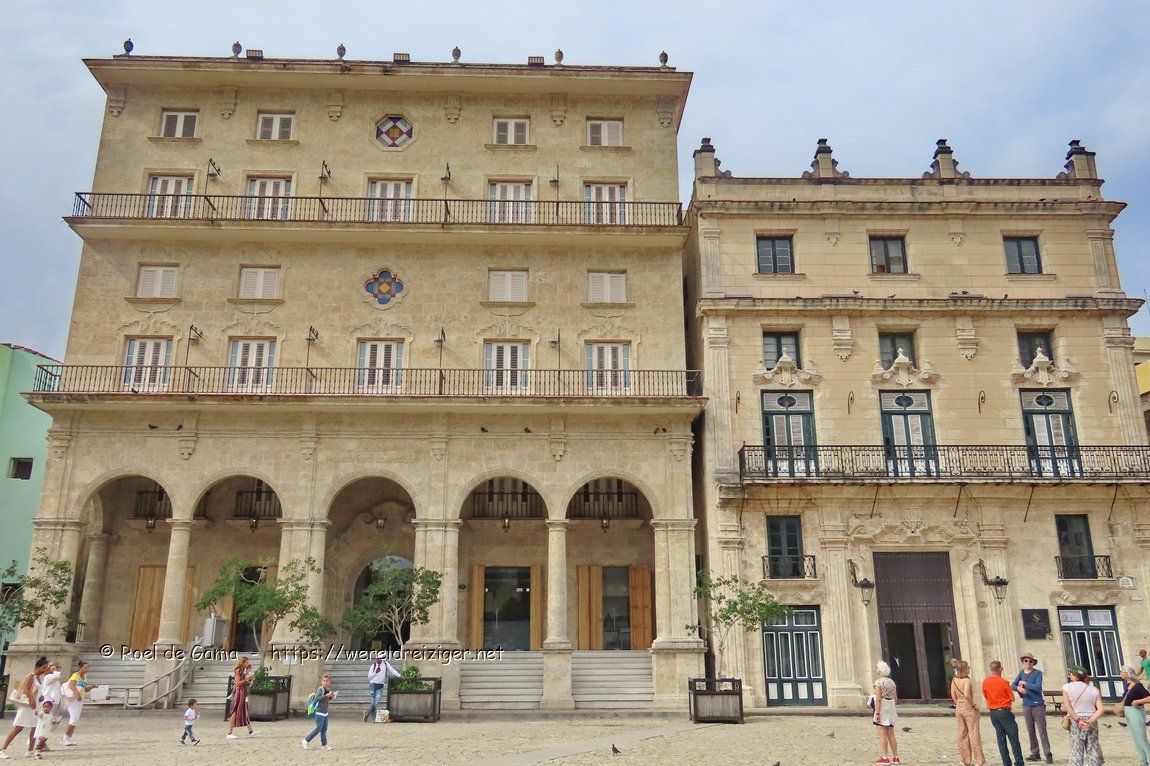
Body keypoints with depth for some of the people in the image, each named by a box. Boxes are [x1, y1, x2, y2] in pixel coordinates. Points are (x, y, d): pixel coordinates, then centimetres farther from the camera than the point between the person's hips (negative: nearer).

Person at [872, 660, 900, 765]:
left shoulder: (878, 682, -13)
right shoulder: (892, 682, 9)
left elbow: (878, 699, -18)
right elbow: (896, 698, 11)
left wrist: (877, 713, -17)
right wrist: (894, 710, 20)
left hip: (882, 709, -7)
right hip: (891, 709, 7)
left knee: (882, 734, -2)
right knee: (891, 735, 13)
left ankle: (884, 757, -3)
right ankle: (895, 757, 16)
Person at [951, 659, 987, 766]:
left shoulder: (954, 680, 2)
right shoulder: (966, 680, -18)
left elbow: (953, 695, 5)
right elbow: (967, 695, -31)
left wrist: (958, 704, 15)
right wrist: (973, 704, -17)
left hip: (959, 708, 7)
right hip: (968, 708, -7)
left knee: (962, 733, 13)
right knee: (973, 733, 2)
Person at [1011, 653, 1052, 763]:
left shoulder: (1038, 673, -8)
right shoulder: (1021, 672, 8)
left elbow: (1038, 687, -21)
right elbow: (1012, 686, 8)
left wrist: (1024, 683, -12)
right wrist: (1019, 688, -13)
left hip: (1038, 705, -5)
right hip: (1026, 706, 5)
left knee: (1042, 731, -8)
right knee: (1030, 731, 9)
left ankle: (1048, 754, -5)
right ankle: (1035, 754, 16)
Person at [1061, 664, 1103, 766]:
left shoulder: (1067, 687, -1)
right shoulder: (1094, 690, 6)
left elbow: (1068, 707, -9)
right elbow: (1100, 710, -5)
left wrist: (1078, 720, -9)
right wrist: (1090, 721, -11)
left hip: (1075, 722, -3)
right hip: (1091, 722, 3)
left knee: (1076, 750, 1)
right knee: (1093, 750, 8)